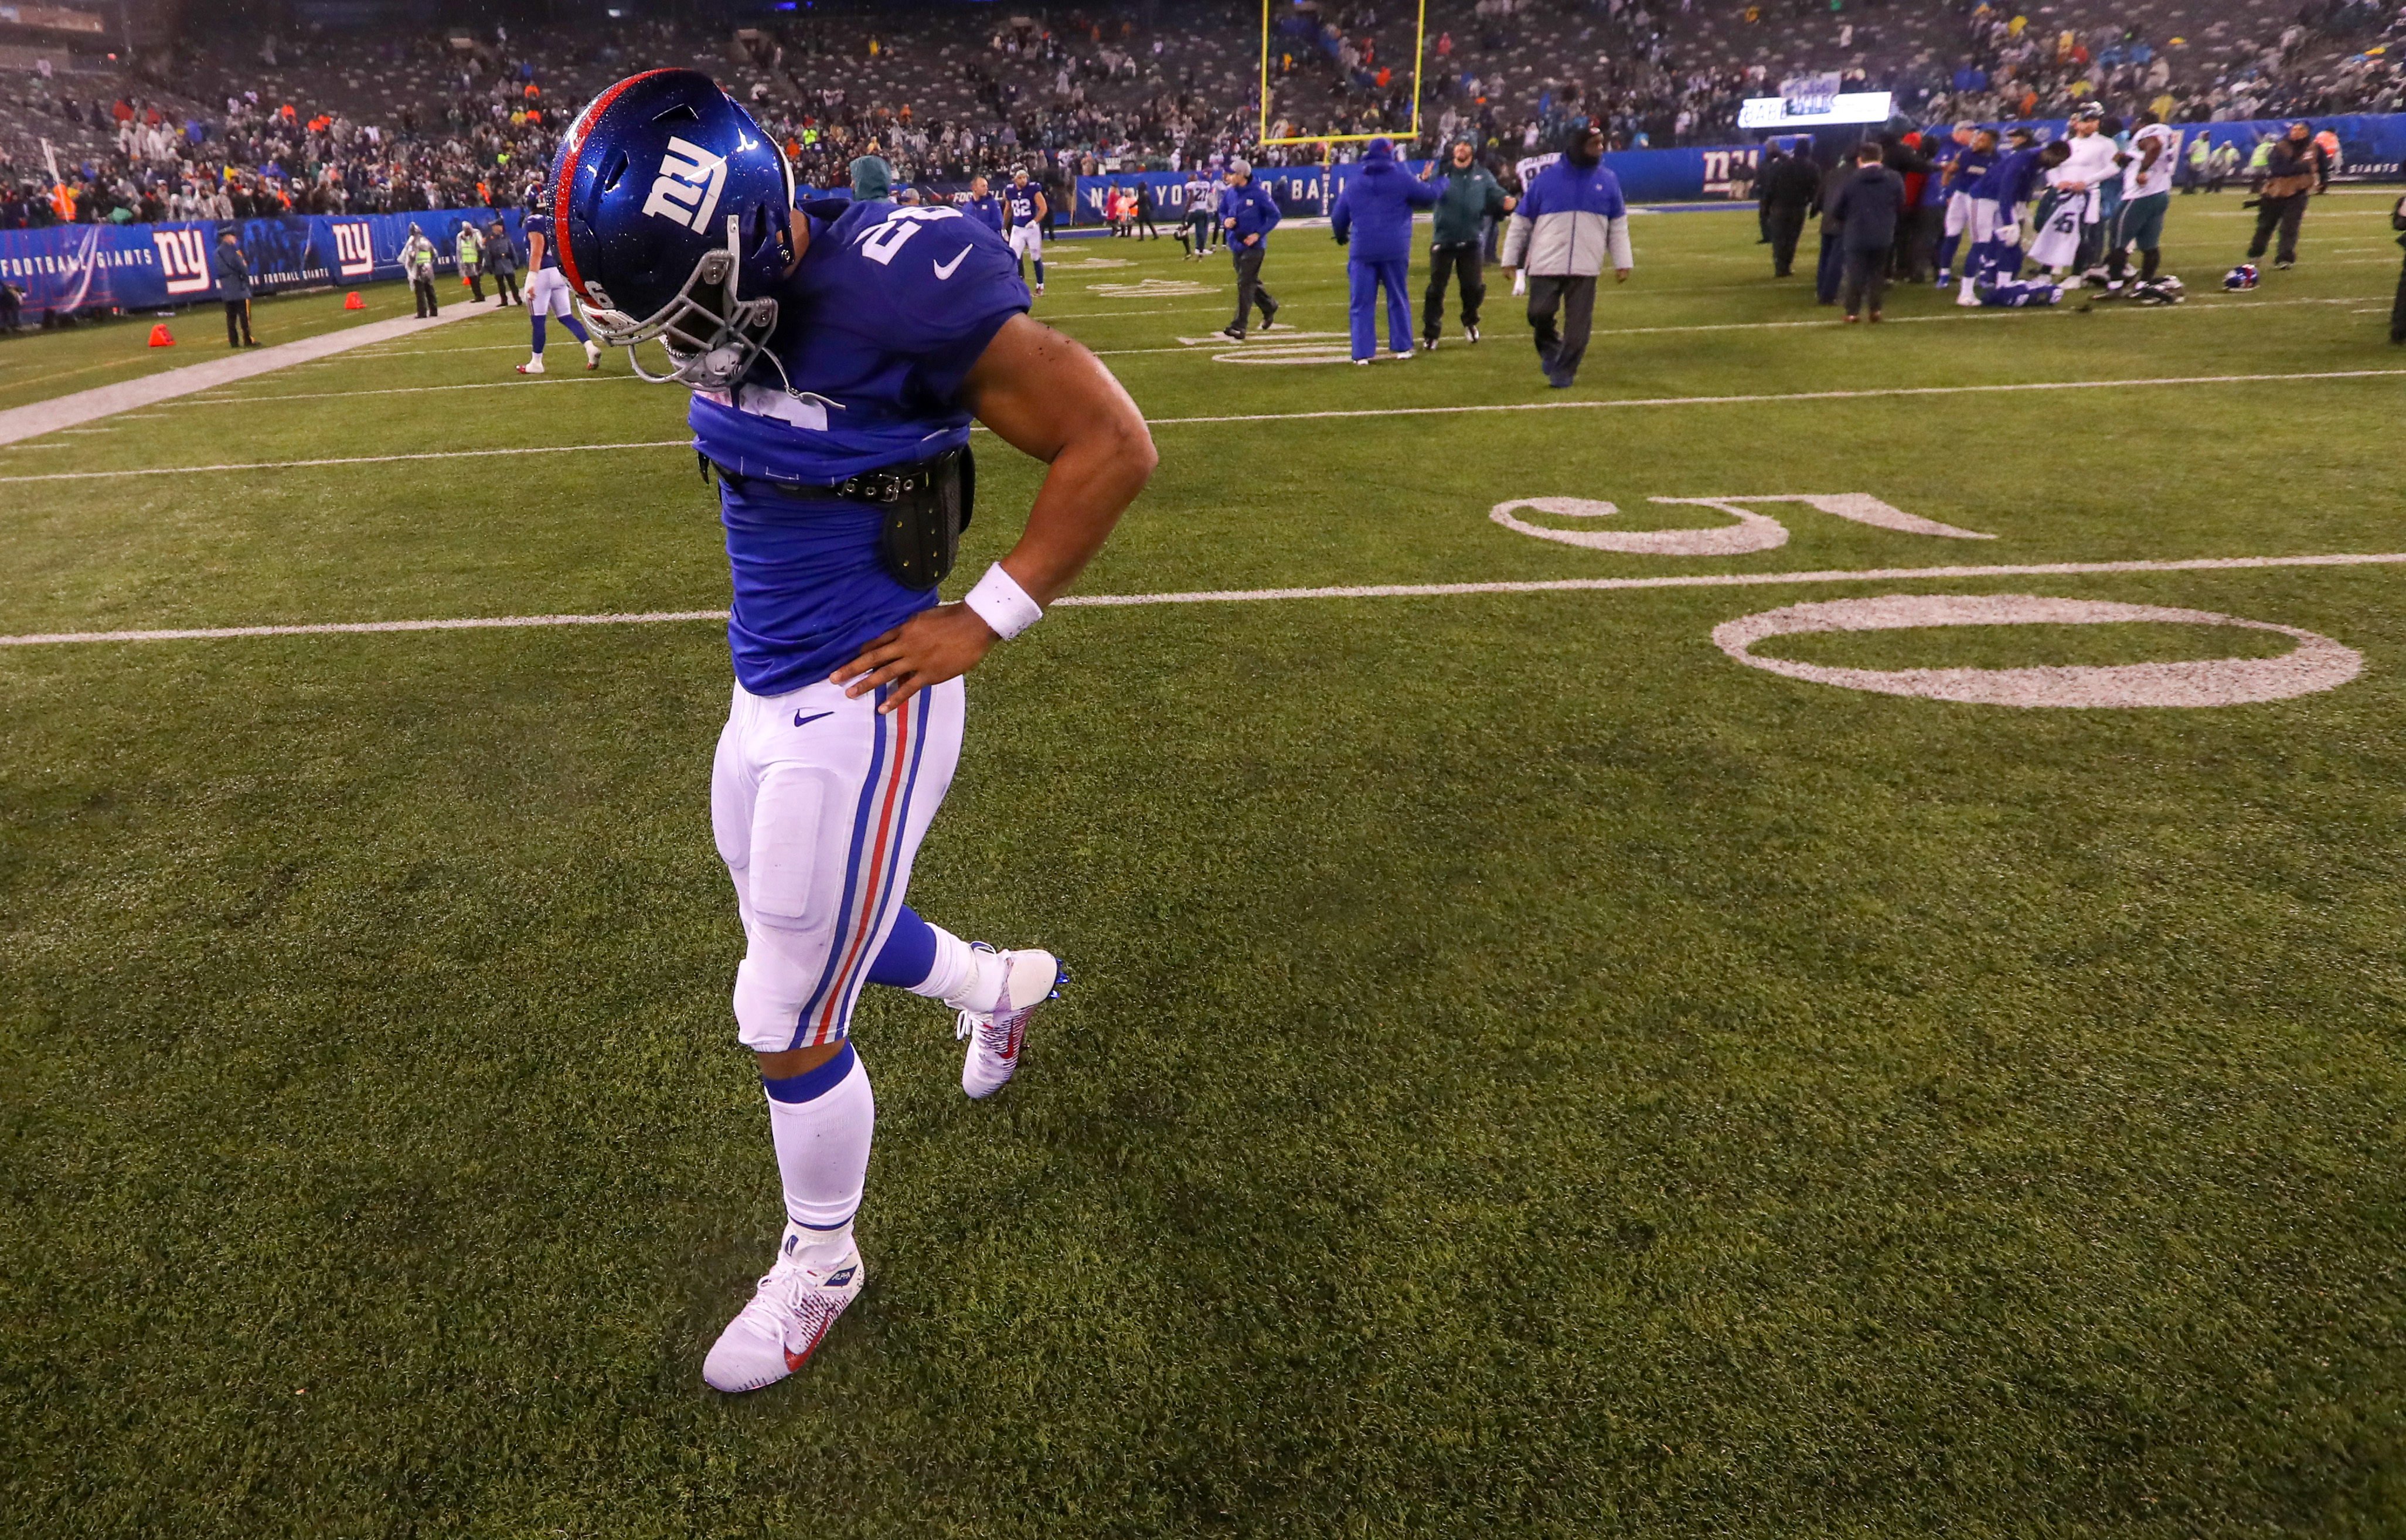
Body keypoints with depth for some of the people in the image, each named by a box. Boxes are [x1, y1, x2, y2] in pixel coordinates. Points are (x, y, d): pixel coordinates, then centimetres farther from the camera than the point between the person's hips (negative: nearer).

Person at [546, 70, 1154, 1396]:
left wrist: (983, 621, -18)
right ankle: (1006, 988, 56)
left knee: (790, 1031, 4)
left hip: (860, 714, -8)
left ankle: (818, 1265, 32)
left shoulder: (890, 292, -24)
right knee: (826, 939, 27)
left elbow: (1112, 447, -20)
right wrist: (779, 602, 11)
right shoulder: (740, 303, 0)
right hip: (763, 700, 8)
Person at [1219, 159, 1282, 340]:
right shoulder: (1228, 193, 4)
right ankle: (1270, 307, 42)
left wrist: (1258, 234, -16)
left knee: (1245, 284, -11)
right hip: (1236, 245, 7)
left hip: (1254, 245, -7)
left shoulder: (1258, 194, -14)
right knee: (1251, 282, 18)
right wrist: (1225, 221, -6)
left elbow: (1274, 215, -7)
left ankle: (1239, 326, -13)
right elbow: (1222, 212, 18)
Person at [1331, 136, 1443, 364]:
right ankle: (1401, 347, 17)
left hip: (1361, 251, 1)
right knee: (1398, 300, 14)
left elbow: (1338, 217, 15)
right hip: (1395, 250, -1)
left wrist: (1341, 236, 35)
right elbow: (1430, 197, 7)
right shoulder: (1401, 178, 1)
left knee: (1361, 303, 4)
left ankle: (1362, 353, -3)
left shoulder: (1353, 182, 9)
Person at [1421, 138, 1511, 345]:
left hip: (1471, 240, 1)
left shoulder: (1482, 175, 6)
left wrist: (1506, 202, -23)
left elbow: (1496, 194, -1)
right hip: (1443, 238, -1)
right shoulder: (1442, 172, 3)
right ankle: (1431, 332, 6)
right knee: (1436, 287, -2)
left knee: (1474, 286, 6)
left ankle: (1470, 321, 32)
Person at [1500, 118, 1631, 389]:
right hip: (1546, 265, -1)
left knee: (1578, 325, 0)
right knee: (1539, 314, -1)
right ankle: (1550, 347, 29)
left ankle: (1564, 372, 14)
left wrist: (1622, 263, 5)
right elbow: (1521, 222, 4)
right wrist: (1510, 259, 3)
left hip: (1585, 268, 1)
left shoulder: (1608, 181, 5)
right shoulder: (1547, 179, -1)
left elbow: (1618, 226, 11)